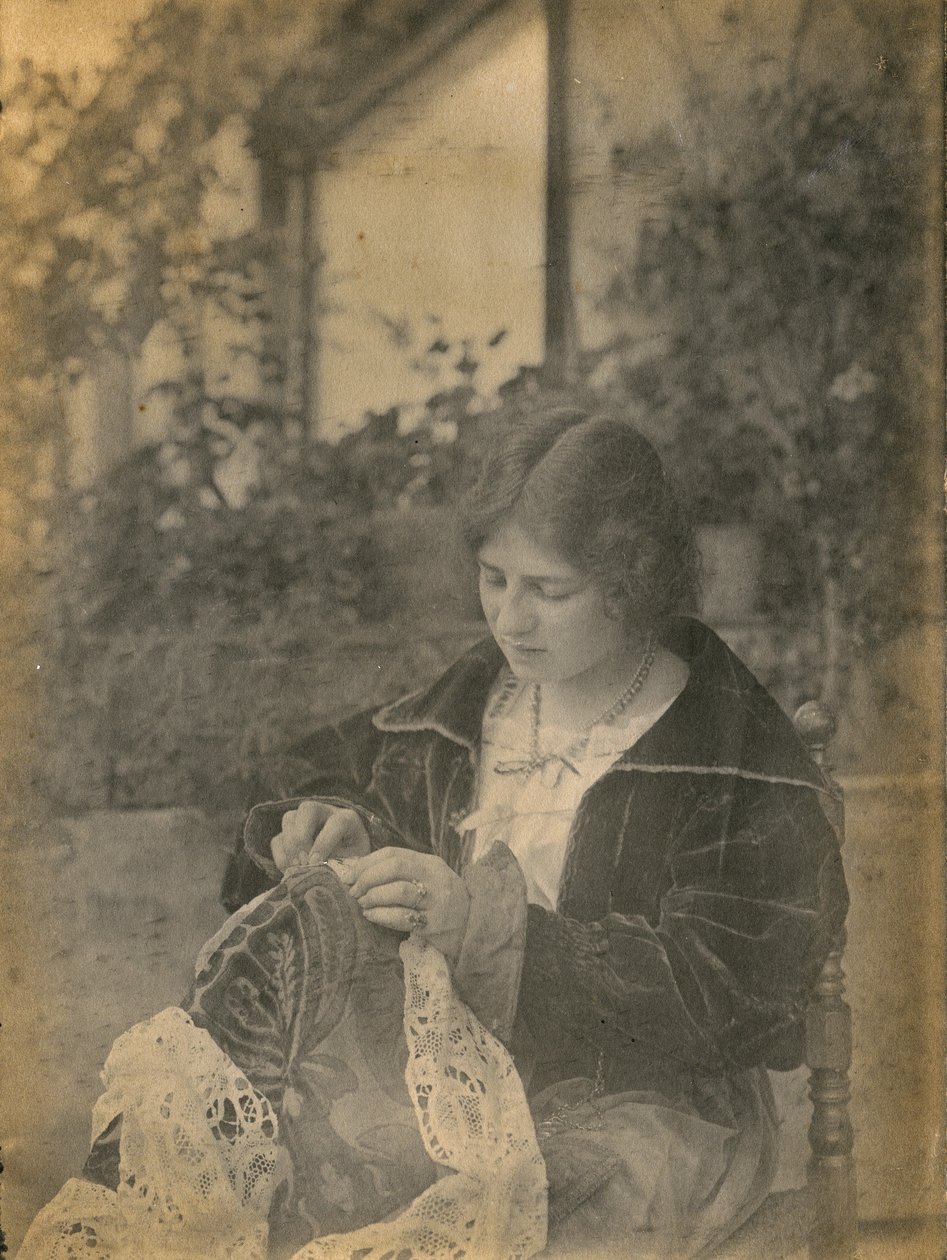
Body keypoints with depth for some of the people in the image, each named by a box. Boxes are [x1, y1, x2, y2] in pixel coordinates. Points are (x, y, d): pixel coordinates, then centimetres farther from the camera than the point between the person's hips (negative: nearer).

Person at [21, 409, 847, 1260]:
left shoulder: (746, 764, -8)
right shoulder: (468, 703, 9)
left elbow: (711, 996, -16)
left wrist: (479, 924, -25)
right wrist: (331, 828, -1)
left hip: (636, 1110, -4)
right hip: (441, 1063, 5)